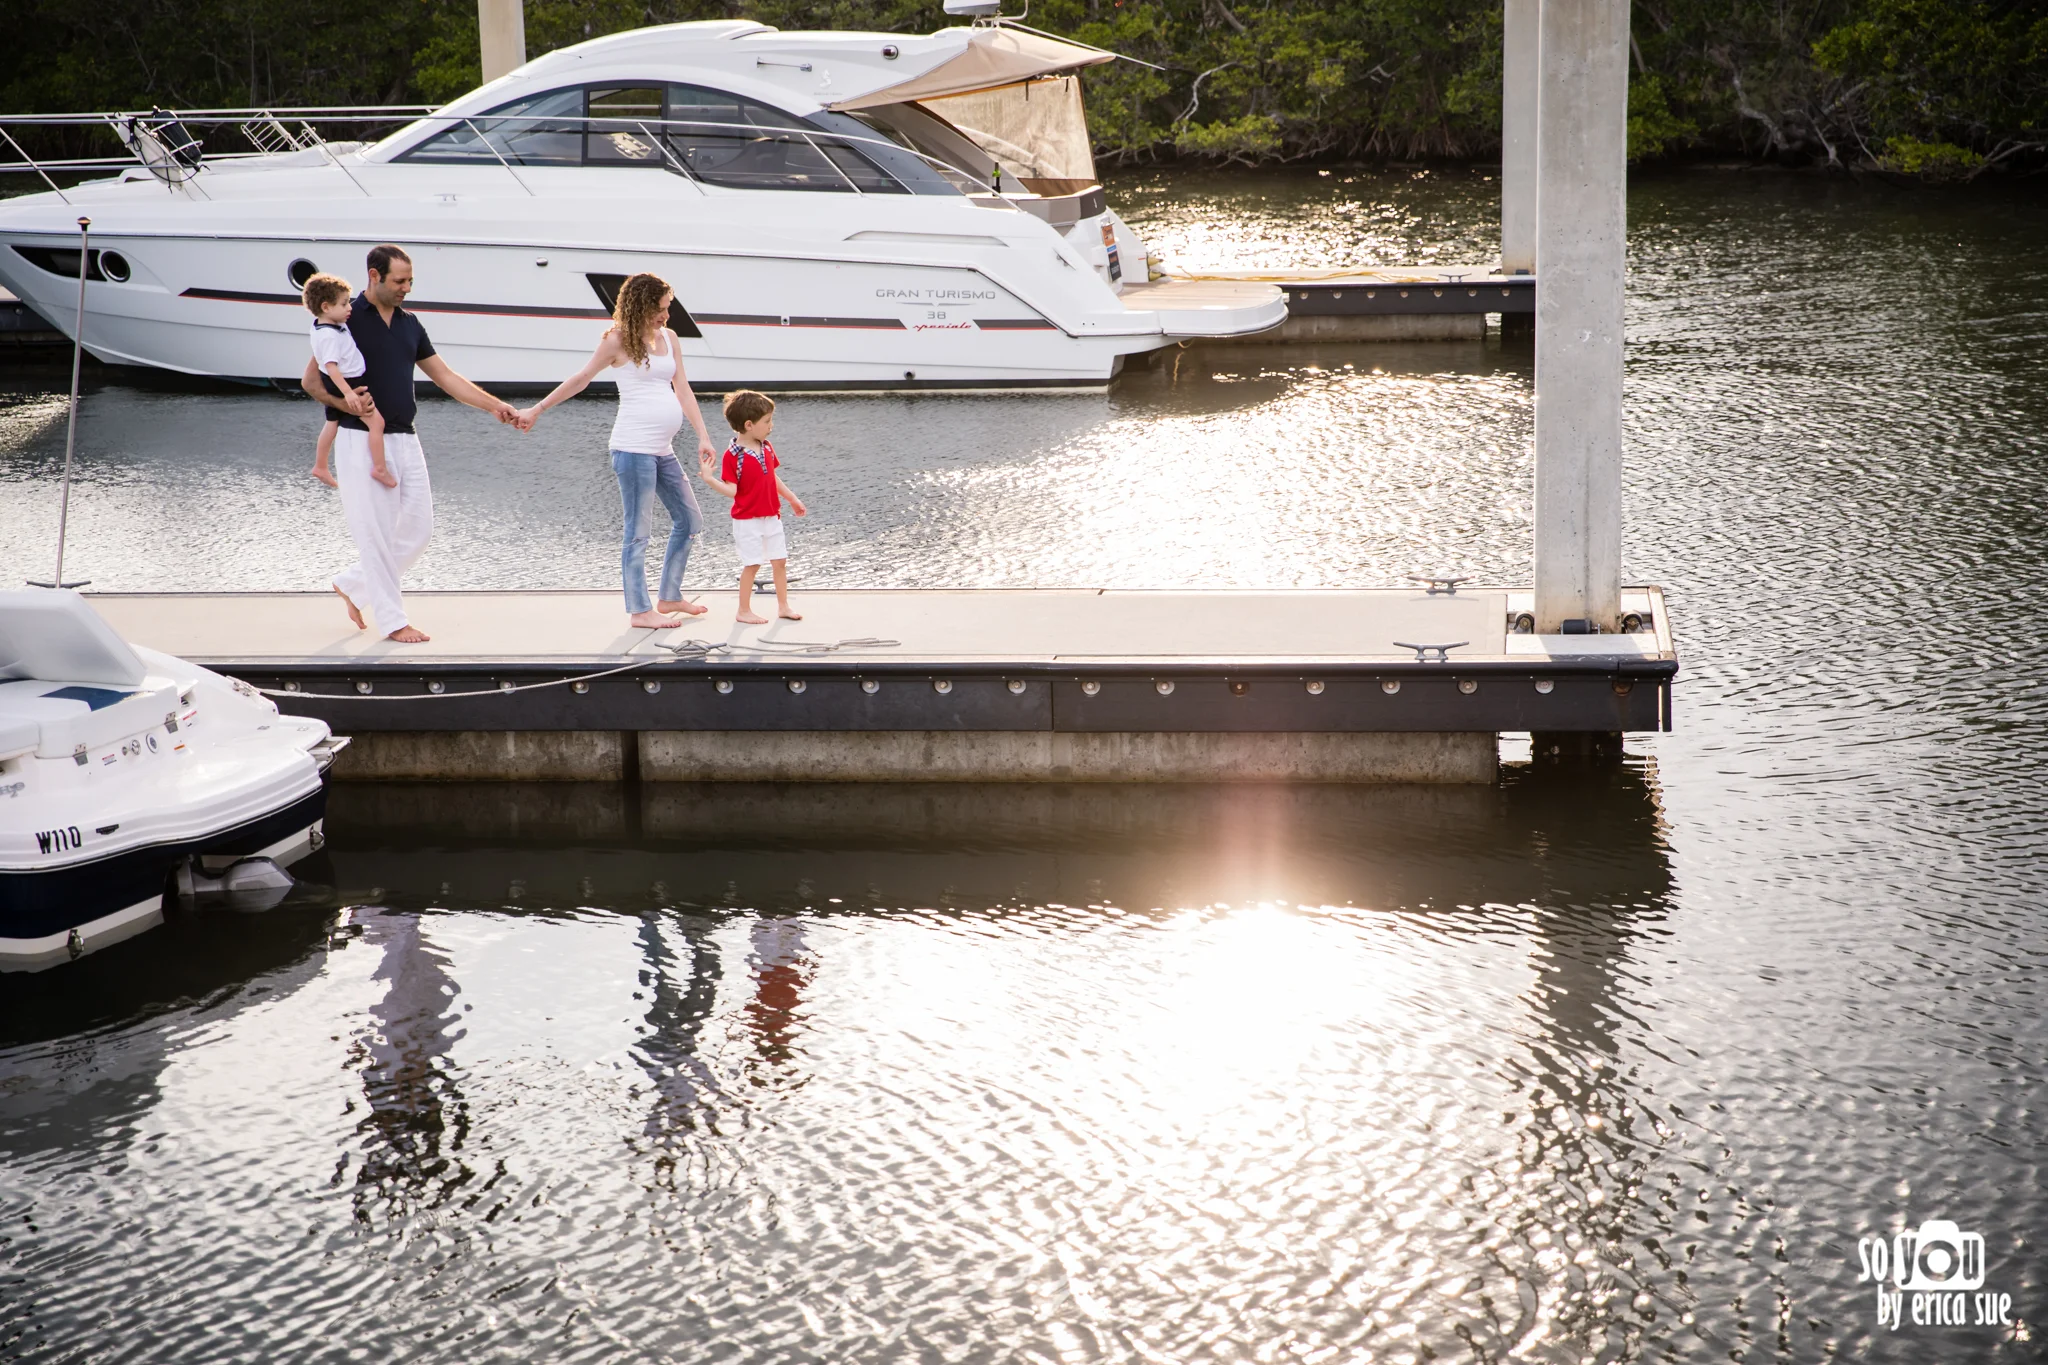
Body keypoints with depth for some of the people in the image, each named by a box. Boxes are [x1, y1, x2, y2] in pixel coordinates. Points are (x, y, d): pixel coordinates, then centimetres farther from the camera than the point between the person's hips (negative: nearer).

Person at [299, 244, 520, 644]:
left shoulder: (409, 324, 11)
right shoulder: (346, 319, -7)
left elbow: (445, 377, 15)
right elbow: (311, 380, -5)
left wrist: (494, 405, 8)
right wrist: (352, 407, -20)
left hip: (405, 441, 7)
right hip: (362, 442, -7)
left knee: (417, 530, 7)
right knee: (376, 532, -3)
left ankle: (353, 584, 25)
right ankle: (393, 621, 5)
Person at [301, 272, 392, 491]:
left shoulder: (327, 325, 3)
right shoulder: (329, 336, -28)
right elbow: (331, 366, -33)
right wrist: (348, 393, -39)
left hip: (338, 386, 11)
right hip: (345, 384, -11)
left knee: (333, 422, 27)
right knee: (376, 421, -14)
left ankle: (320, 466, 42)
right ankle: (379, 468, -14)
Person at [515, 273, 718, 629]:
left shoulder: (669, 338, 13)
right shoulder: (617, 341, -4)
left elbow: (683, 390, 12)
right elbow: (580, 379, 4)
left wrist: (703, 436, 3)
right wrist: (537, 409, 6)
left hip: (663, 449, 8)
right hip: (634, 447, -8)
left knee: (689, 520, 13)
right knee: (639, 531, -4)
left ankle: (669, 597, 25)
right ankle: (639, 610, 2)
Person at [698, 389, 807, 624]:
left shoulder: (766, 448, 4)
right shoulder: (733, 455, -16)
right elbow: (731, 490, -19)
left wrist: (793, 499, 23)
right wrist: (709, 478, -32)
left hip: (771, 516, 7)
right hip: (747, 520, -7)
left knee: (780, 561, 9)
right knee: (751, 564, -3)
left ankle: (783, 607, 20)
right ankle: (744, 611, 9)